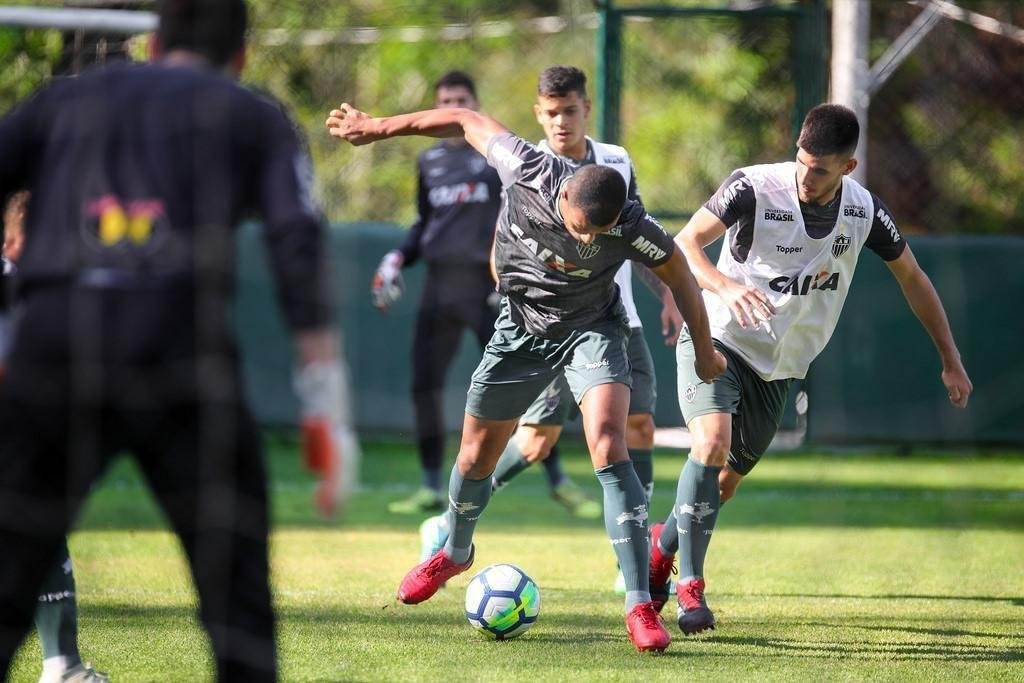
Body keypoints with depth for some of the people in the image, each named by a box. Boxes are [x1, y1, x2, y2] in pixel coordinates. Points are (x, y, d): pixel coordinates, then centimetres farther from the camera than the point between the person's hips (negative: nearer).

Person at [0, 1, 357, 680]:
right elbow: (299, 247, 5)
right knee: (238, 602, 5)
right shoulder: (255, 117, 21)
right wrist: (328, 414, 0)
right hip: (185, 338, -2)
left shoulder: (66, 98, 28)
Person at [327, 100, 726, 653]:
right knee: (477, 454, 13)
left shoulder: (632, 230, -31)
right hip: (522, 329, 3)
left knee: (608, 447, -24)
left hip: (591, 329, -3)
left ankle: (640, 606, -24)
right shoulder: (528, 171, -29)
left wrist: (705, 353, 1)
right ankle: (455, 553, 46)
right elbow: (470, 122, -12)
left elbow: (678, 274, -11)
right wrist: (377, 127, -3)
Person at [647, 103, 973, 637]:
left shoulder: (863, 210, -5)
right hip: (717, 339, -4)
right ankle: (691, 586, -16)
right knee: (712, 444, -26)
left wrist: (951, 362, 11)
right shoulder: (755, 187, -18)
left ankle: (664, 545, 37)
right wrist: (724, 286, -42)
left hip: (778, 367, 4)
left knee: (727, 481, 8)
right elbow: (683, 244, -21)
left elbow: (912, 278, 9)